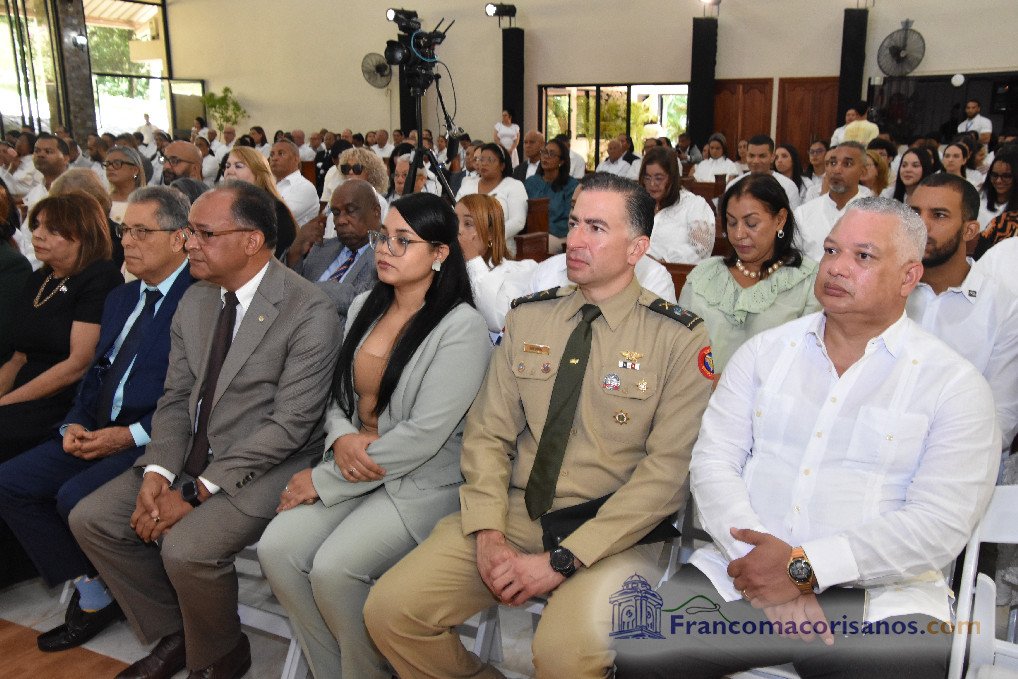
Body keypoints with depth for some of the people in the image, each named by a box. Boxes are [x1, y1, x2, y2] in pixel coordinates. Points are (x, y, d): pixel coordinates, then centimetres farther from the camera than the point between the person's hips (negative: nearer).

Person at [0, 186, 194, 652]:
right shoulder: (120, 299, 18)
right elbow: (96, 370, 20)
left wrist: (131, 435, -19)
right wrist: (75, 424, 2)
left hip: (151, 439, -9)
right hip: (97, 432, 9)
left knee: (76, 498, -25)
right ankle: (91, 594, 6)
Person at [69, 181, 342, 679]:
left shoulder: (310, 312, -19)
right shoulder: (194, 301, 6)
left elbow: (289, 424, -21)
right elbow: (176, 398, 8)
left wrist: (196, 490, -20)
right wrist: (158, 472, -10)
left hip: (264, 466, -7)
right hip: (192, 455, 8)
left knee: (186, 548, -26)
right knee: (91, 518, -1)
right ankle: (174, 635, 18)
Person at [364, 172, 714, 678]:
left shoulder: (680, 339, -6)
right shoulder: (528, 318, 7)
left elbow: (668, 470, -11)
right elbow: (488, 433, 5)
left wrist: (561, 560, -16)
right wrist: (488, 535, -11)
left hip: (613, 530, -4)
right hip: (514, 511, 4)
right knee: (389, 610, -11)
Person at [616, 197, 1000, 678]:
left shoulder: (954, 384, 0)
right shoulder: (764, 352, 8)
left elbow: (940, 523, -9)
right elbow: (712, 461, 2)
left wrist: (804, 567, -17)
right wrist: (765, 564, -14)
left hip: (877, 598, -1)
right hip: (737, 572, 1)